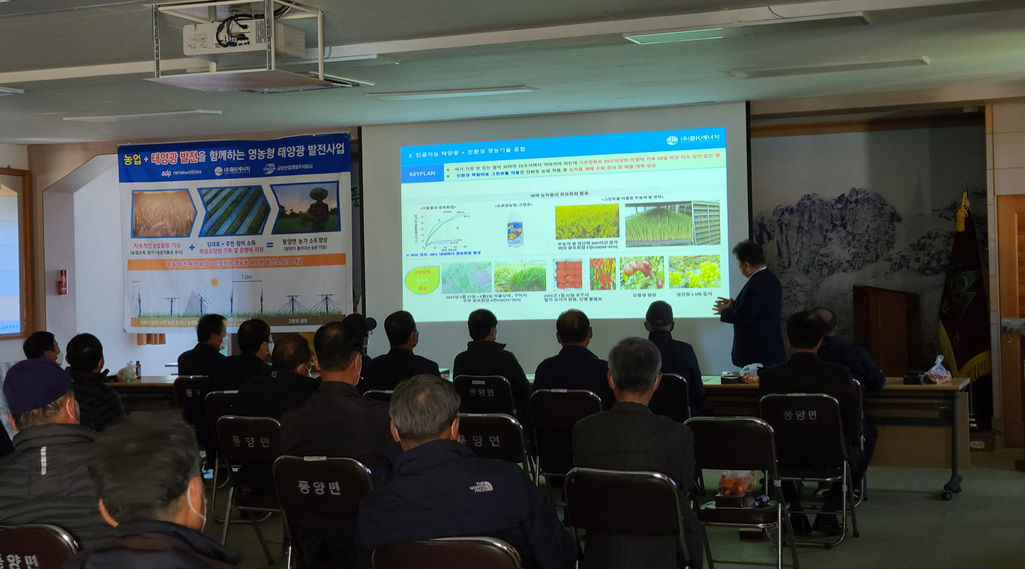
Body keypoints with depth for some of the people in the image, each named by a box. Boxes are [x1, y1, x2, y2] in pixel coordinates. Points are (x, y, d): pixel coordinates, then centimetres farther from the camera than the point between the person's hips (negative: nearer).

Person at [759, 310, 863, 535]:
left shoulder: (768, 376, -13)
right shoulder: (839, 375, -15)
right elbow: (854, 424, -5)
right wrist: (848, 441, 18)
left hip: (786, 458, 1)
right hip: (828, 457, -1)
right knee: (856, 455, 32)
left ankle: (795, 513, 25)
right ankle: (828, 514, 20)